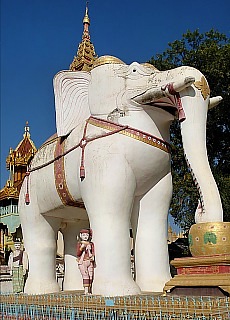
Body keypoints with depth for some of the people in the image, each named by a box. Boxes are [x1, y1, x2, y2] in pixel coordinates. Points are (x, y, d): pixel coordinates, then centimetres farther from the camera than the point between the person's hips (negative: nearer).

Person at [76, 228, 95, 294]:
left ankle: (90, 290, 1)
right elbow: (78, 254, 2)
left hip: (90, 262, 3)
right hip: (82, 262, -3)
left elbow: (93, 252, 13)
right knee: (85, 276, -17)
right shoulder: (79, 243, 7)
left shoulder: (91, 244, 13)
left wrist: (92, 256, -9)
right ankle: (86, 291, -17)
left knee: (91, 277, -6)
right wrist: (81, 247, -12)